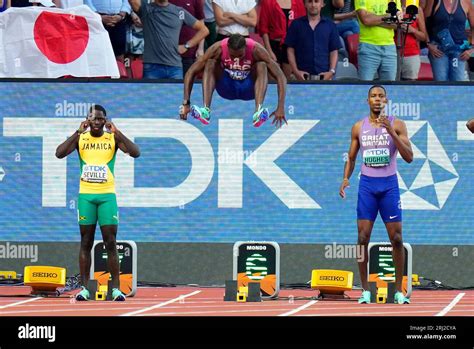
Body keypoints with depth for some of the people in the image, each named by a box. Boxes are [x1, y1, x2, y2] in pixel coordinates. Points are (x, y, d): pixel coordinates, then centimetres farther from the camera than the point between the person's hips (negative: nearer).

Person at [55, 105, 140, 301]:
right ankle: (84, 288, 5)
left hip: (107, 195, -1)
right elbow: (59, 153, -13)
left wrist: (117, 132, -19)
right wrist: (78, 132, -18)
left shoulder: (113, 138, 1)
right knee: (86, 243, 3)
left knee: (110, 243, -4)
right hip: (86, 195, 1)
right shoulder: (80, 138, 3)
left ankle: (116, 288, -3)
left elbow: (136, 153, -13)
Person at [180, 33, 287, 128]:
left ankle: (258, 111, -48)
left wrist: (280, 108, -38)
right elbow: (191, 72, -22)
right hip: (226, 88, 1)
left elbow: (280, 77, -28)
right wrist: (186, 103, -31)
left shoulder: (255, 50, -27)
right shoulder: (218, 49, -25)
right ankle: (205, 110, -40)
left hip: (248, 89, -1)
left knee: (262, 66, -30)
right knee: (210, 63, -26)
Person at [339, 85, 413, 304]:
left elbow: (409, 157, -9)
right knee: (363, 237, -5)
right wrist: (345, 179, -3)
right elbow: (351, 158, 15)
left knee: (396, 238, -3)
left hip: (389, 184, -1)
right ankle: (365, 290, 2)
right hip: (367, 184, 1)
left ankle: (399, 290, 5)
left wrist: (391, 132, -18)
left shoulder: (397, 125, 0)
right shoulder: (359, 127, 7)